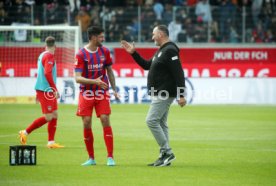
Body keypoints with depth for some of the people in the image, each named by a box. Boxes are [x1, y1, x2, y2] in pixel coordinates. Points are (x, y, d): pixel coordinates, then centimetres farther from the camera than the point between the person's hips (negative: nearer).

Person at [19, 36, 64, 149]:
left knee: (54, 115, 8)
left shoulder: (42, 55, 15)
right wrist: (55, 89, -21)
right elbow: (47, 73, -24)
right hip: (46, 90, -10)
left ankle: (51, 142, 7)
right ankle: (25, 132, 0)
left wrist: (38, 92, 27)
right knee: (48, 117, -8)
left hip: (44, 90, 10)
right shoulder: (49, 56, -14)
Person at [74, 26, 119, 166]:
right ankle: (91, 158, 8)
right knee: (86, 123, -4)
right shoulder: (81, 54, -8)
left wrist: (114, 89, 13)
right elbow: (77, 78, -14)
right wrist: (94, 81, -26)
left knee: (105, 120, -10)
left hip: (102, 92, 2)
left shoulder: (105, 52, 4)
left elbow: (109, 71, 16)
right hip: (86, 93, -2)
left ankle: (110, 157, -8)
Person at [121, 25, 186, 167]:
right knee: (161, 123, 11)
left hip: (165, 94, -11)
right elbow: (147, 65, 27)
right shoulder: (161, 51, 18)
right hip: (159, 94, 11)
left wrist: (181, 95, -25)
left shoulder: (170, 51, -15)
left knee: (152, 120, -13)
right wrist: (133, 53, 20)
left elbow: (178, 73, -21)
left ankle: (167, 152, -11)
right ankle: (165, 156, 13)